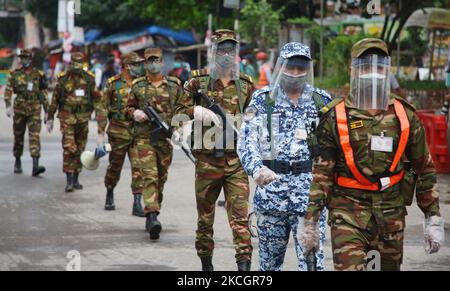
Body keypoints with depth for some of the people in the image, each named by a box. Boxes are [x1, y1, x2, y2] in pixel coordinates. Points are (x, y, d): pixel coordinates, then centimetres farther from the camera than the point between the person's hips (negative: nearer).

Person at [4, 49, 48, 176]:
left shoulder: (38, 74, 4)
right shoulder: (15, 74, 5)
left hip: (35, 110, -1)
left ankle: (35, 166, -22)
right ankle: (18, 162, 30)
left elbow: (44, 94, 9)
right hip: (19, 109, 1)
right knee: (18, 137, 11)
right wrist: (8, 106, -16)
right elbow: (8, 91, -2)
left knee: (35, 136, -13)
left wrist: (47, 111, 9)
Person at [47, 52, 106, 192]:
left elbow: (97, 100, -3)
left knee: (80, 149, 10)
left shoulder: (89, 79, -2)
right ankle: (69, 181, -13)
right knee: (69, 148, -13)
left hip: (83, 118, 2)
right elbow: (55, 99, 8)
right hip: (67, 118, -2)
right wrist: (50, 118, 11)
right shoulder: (63, 79, -2)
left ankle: (76, 179, 21)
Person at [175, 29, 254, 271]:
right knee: (205, 215, 10)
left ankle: (244, 265, -14)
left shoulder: (245, 84, 9)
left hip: (236, 161, 0)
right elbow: (180, 111, 5)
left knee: (240, 215, -10)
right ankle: (206, 263, 24)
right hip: (207, 160, 0)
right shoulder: (198, 81, 3)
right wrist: (199, 112, -12)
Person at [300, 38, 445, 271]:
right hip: (348, 212, -3)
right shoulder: (336, 117, -1)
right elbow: (321, 172, -2)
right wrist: (310, 221, -5)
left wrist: (434, 220, 8)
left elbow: (424, 170, 10)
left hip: (391, 214, 3)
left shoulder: (405, 116, 5)